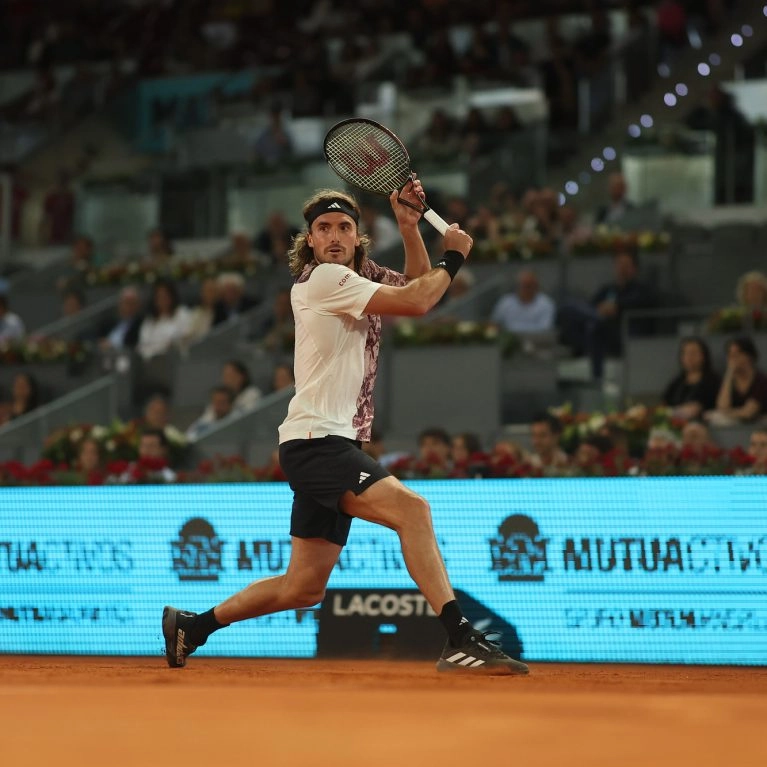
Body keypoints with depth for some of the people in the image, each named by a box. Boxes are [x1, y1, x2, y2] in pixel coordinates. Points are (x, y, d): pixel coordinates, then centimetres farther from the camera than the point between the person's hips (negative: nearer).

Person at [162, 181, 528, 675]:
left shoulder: (360, 278, 17)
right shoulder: (324, 279, -9)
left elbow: (416, 285, 24)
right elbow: (416, 302, -14)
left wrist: (409, 226, 11)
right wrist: (454, 257, 0)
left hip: (336, 447, 10)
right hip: (315, 442, -10)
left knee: (305, 587, 12)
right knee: (410, 507, -29)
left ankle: (192, 625, 25)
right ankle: (460, 640, -38)